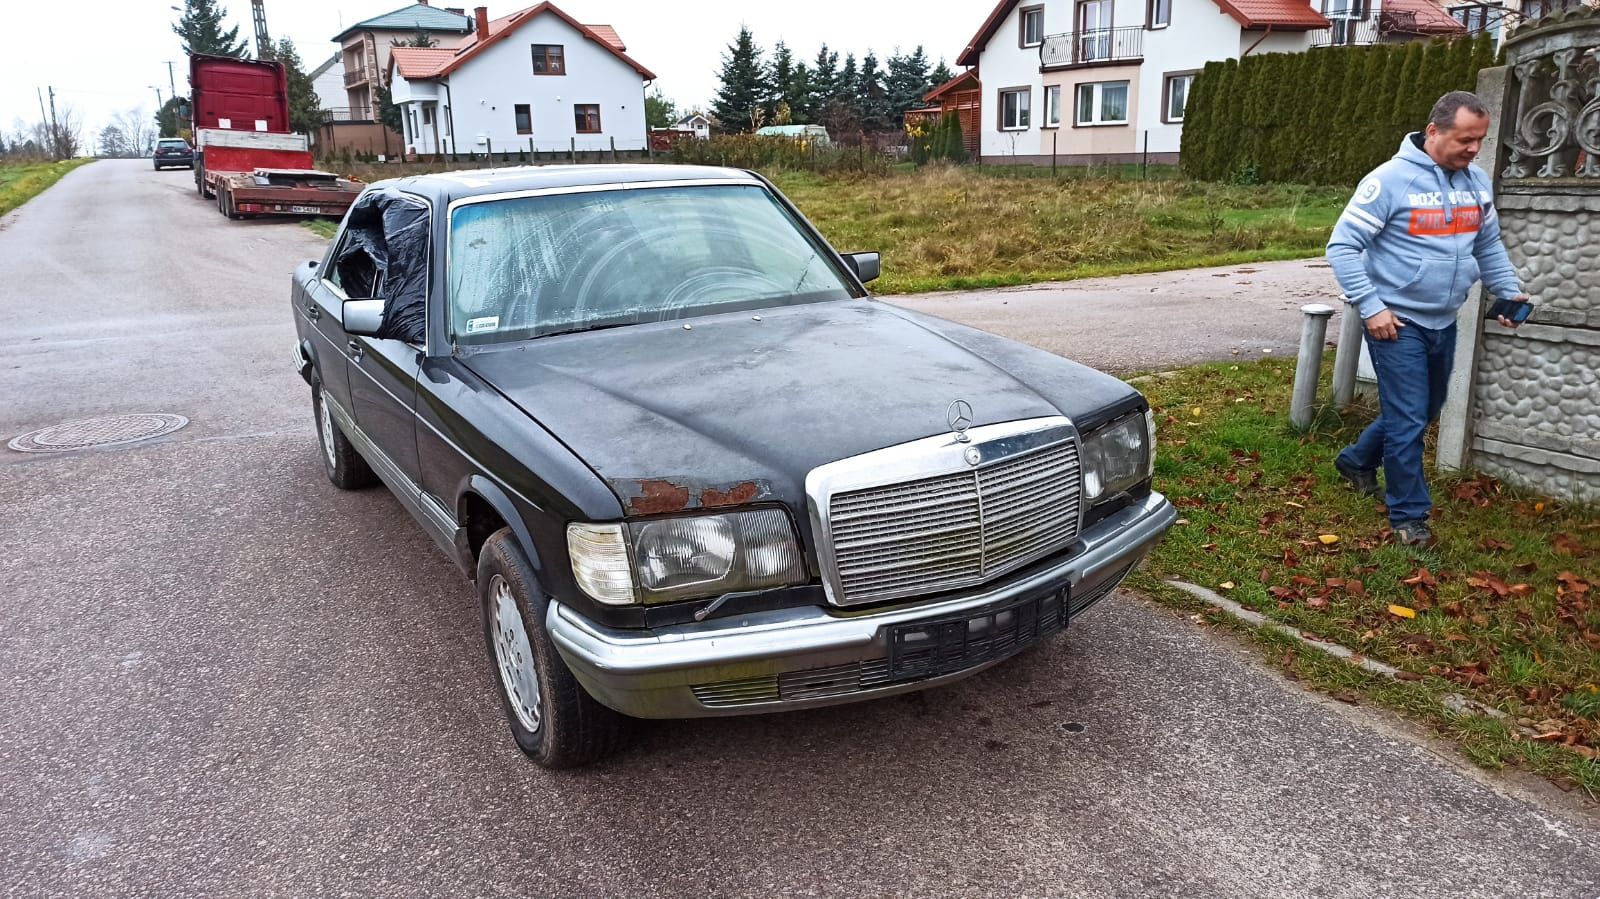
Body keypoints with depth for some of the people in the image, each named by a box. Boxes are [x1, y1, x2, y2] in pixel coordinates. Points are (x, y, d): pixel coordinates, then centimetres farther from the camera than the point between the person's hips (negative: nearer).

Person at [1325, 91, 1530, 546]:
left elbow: (1489, 247, 19)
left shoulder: (1478, 183, 6)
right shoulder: (1392, 179, -15)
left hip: (1444, 323, 7)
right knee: (1408, 422, -4)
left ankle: (1358, 460, 40)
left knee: (1424, 412, 20)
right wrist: (1371, 307, -20)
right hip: (1396, 322, -7)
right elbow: (1343, 246, -16)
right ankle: (1409, 515, 10)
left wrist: (1509, 290, 6)